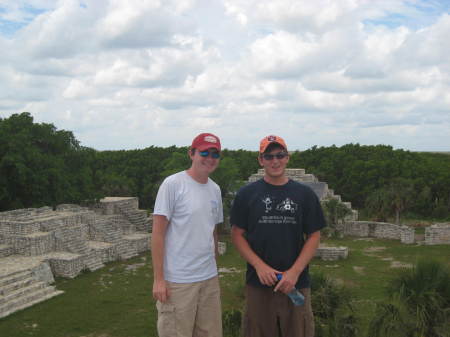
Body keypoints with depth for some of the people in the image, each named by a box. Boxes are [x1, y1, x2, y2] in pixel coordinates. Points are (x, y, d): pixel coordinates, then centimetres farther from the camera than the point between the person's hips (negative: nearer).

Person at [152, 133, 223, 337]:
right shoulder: (172, 184, -10)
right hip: (177, 281, -6)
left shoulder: (215, 189, 10)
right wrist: (158, 279, -12)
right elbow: (158, 233, -10)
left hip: (210, 279, 6)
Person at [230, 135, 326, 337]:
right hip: (258, 283, 0)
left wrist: (295, 272, -9)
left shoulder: (305, 194, 5)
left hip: (296, 283, 1)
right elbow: (237, 234, 3)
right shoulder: (247, 194, 4)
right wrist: (259, 266, -11)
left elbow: (314, 236, 3)